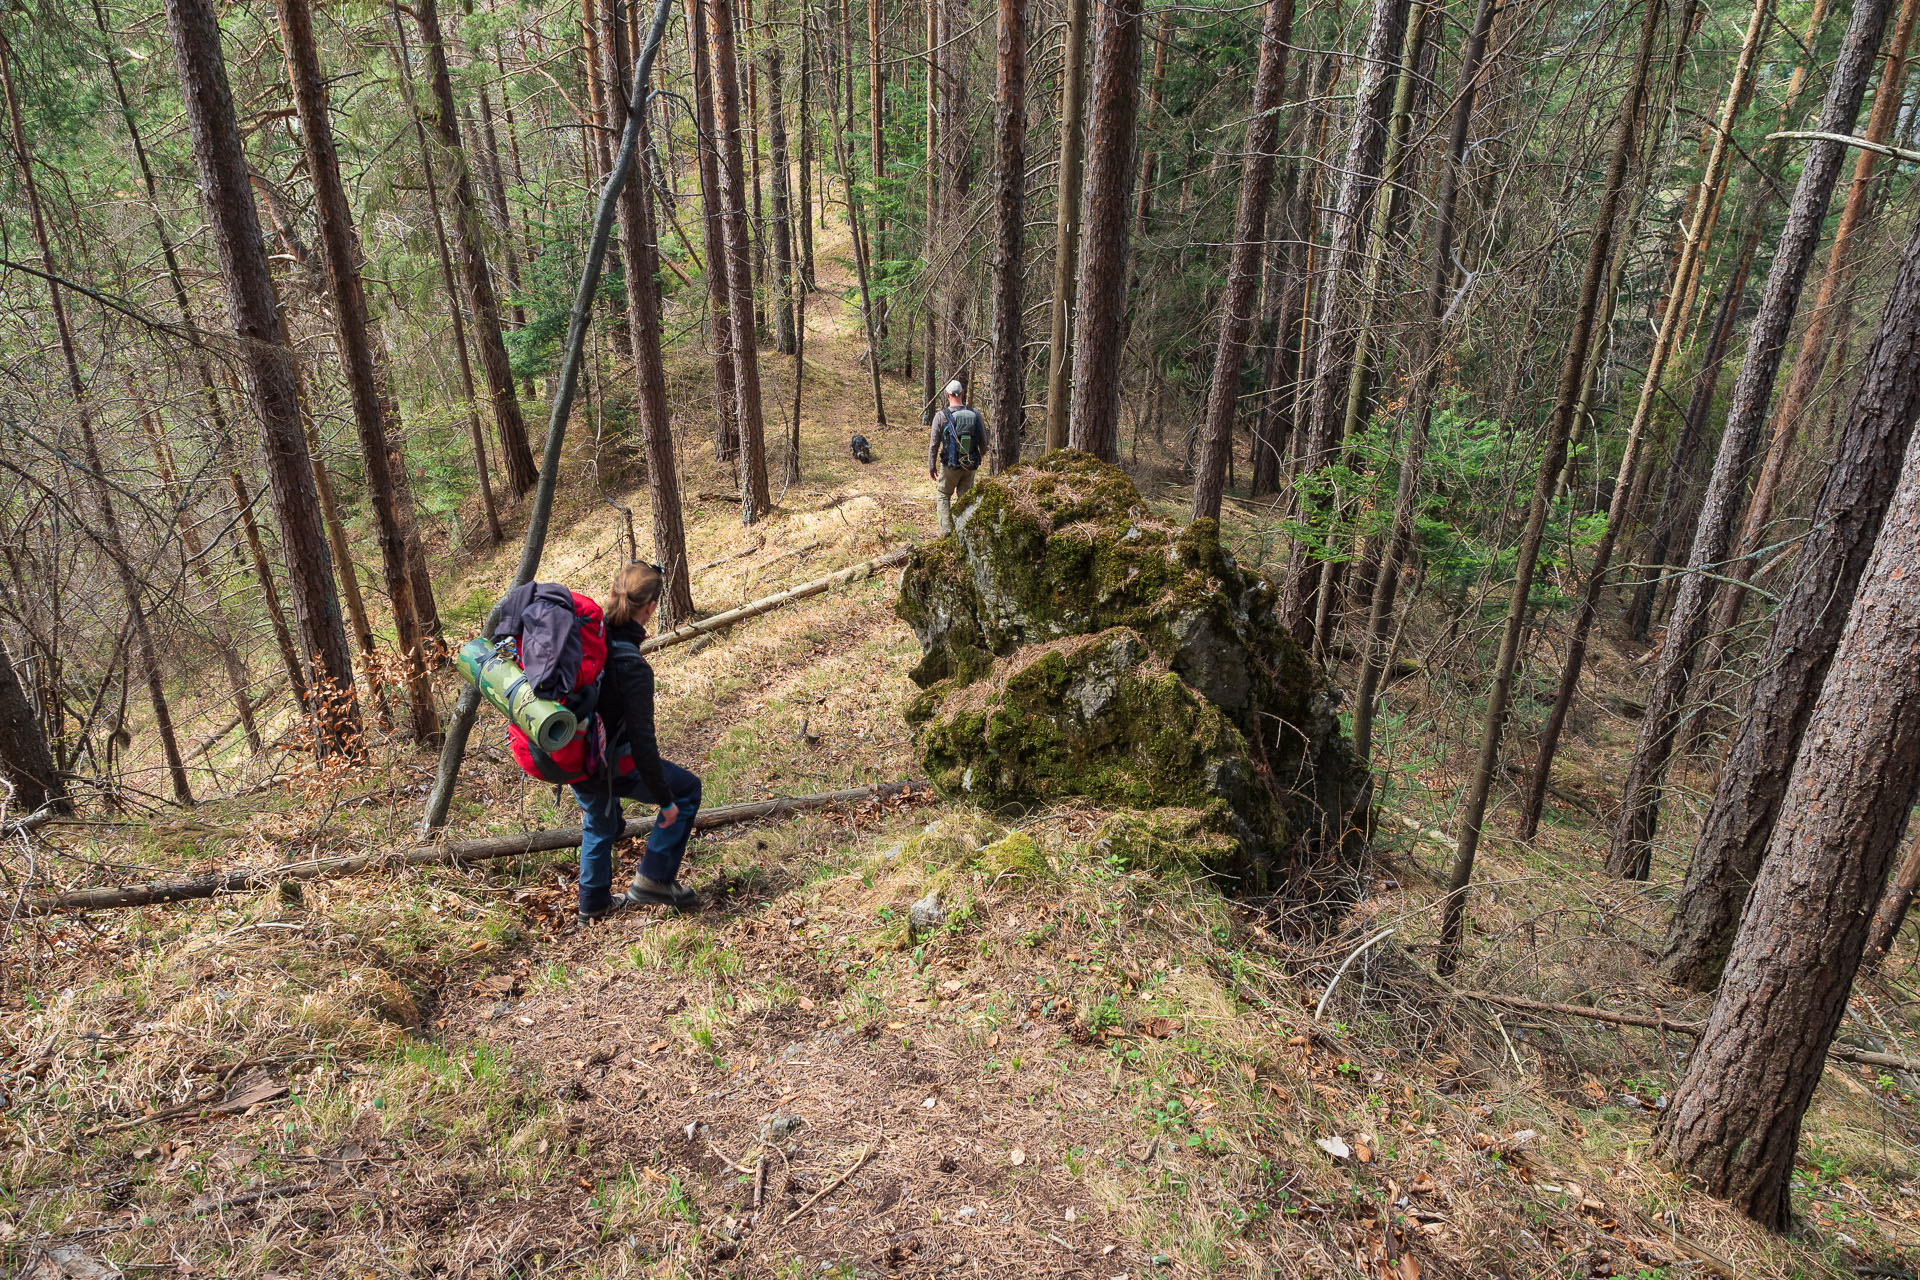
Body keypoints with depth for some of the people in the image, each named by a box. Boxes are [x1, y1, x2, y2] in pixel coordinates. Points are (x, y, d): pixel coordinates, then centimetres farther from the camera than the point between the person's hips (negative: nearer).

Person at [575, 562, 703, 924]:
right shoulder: (632, 666, -30)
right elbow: (642, 743, -28)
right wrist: (665, 800, -16)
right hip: (606, 767, -8)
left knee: (599, 824, 34)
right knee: (687, 790, 11)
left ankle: (593, 902, 56)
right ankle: (653, 879, 13)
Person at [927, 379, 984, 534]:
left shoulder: (941, 416, -12)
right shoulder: (975, 414, -5)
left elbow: (934, 444, -8)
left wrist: (931, 466, 3)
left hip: (950, 465, -2)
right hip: (971, 466, 2)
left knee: (943, 495, 15)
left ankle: (946, 530, 3)